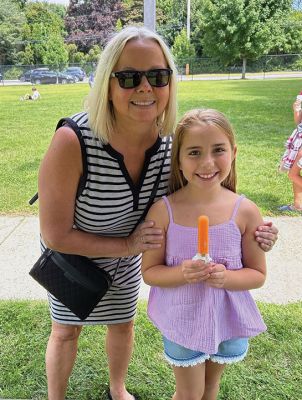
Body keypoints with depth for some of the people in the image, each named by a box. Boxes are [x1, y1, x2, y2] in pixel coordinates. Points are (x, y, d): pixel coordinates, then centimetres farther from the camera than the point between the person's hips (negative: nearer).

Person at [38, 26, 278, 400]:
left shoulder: (171, 144, -25)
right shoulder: (73, 142, -38)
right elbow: (55, 236, -29)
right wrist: (127, 246, -29)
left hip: (127, 252, 4)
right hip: (71, 256, -4)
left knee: (123, 324, 24)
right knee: (66, 331, 18)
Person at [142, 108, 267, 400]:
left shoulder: (245, 212, -16)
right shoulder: (162, 211, -19)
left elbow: (257, 274, -5)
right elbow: (149, 272, -10)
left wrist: (226, 277, -25)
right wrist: (182, 274, -29)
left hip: (228, 319, 2)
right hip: (182, 319, -2)